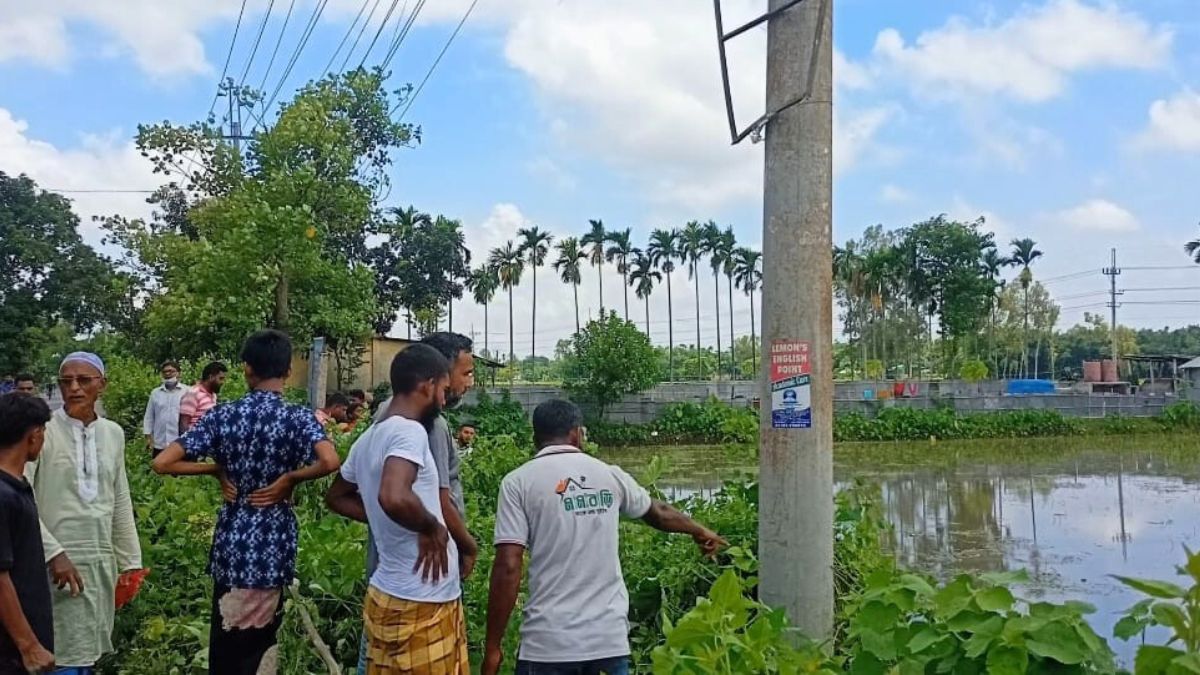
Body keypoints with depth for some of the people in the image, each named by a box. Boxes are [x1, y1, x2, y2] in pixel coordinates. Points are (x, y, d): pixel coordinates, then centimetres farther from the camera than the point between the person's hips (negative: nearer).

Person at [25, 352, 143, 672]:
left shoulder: (114, 433, 8)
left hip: (103, 561, 5)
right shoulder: (43, 430, -8)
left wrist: (130, 560, 13)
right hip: (59, 561, -5)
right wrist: (53, 552, -18)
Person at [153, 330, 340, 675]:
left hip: (231, 540, 2)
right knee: (257, 647, 13)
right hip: (273, 544, -2)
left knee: (224, 646, 15)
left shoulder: (222, 415, -2)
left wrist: (217, 469, 4)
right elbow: (330, 462, -27)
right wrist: (288, 478, -11)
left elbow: (162, 463, -5)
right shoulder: (297, 417, -9)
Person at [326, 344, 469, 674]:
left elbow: (336, 496, 24)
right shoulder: (409, 431, -19)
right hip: (419, 603, -9)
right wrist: (432, 527, -19)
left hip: (393, 594, 9)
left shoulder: (370, 437, 9)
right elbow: (394, 496, -37)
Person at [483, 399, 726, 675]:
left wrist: (492, 647, -4)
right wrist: (699, 531, 45)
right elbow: (658, 513, 26)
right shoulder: (609, 475, 8)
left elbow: (508, 568, -10)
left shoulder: (518, 482, -4)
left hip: (548, 643, -3)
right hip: (610, 637, 3)